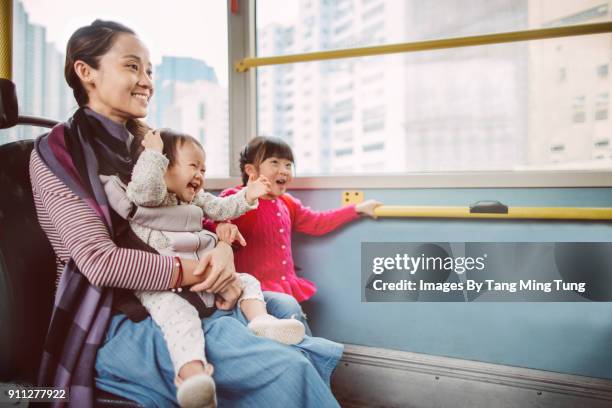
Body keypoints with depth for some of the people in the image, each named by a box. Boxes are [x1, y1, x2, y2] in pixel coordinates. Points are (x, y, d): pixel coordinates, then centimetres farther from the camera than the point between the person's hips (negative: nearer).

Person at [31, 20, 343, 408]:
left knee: (319, 356, -8)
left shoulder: (144, 145, 16)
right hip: (122, 322, -6)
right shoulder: (58, 153, -4)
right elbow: (99, 261, -16)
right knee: (287, 371, -26)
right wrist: (196, 273, -17)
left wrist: (223, 250, -8)